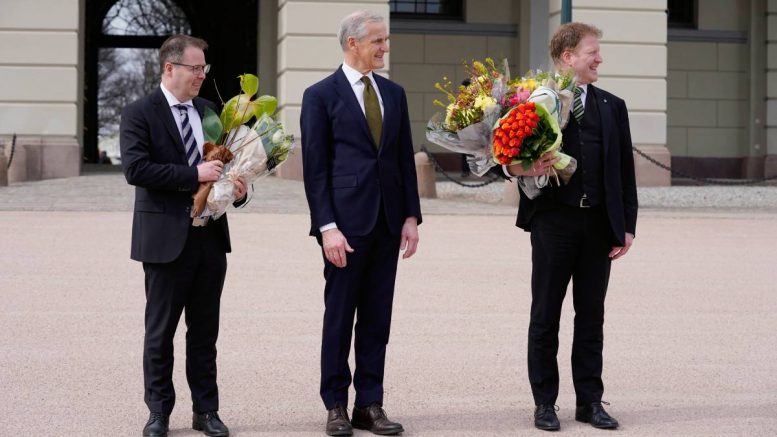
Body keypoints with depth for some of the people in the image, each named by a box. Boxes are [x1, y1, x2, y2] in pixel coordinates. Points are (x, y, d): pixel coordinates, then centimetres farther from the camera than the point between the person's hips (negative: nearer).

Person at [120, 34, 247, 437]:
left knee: (205, 330, 11)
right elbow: (135, 168, -18)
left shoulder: (208, 111, 13)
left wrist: (237, 187, -2)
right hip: (166, 237, -5)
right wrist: (193, 174, -22)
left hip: (210, 236, 5)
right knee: (160, 330, 4)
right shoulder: (139, 114, -6)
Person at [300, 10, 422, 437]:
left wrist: (411, 216, 5)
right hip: (346, 221, -5)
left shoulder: (394, 93, 12)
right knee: (339, 317, 3)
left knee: (377, 318, 7)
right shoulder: (320, 95, -3)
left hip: (387, 222, 5)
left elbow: (405, 159, 13)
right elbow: (314, 167, -6)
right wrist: (327, 226, -13)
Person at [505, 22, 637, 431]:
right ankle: (545, 403, 14)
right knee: (545, 316, 5)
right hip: (553, 219, -3)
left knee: (591, 316, 9)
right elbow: (509, 158, 0)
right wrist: (524, 168, -23)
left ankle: (590, 401, 17)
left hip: (599, 223, 4)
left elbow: (625, 170, 11)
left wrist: (627, 225, 6)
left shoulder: (612, 107, 11)